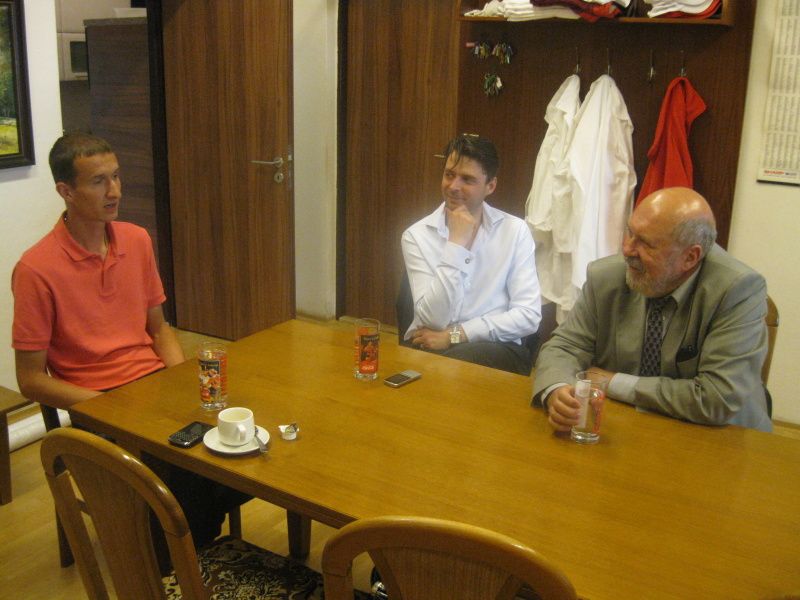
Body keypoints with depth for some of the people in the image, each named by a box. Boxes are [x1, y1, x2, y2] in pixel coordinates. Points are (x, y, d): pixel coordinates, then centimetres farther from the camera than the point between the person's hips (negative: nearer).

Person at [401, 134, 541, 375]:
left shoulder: (515, 231, 1)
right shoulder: (417, 235, -1)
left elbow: (528, 316, -6)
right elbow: (434, 319, -11)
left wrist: (454, 335, -12)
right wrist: (456, 244, -15)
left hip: (496, 348, 0)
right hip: (428, 347, 1)